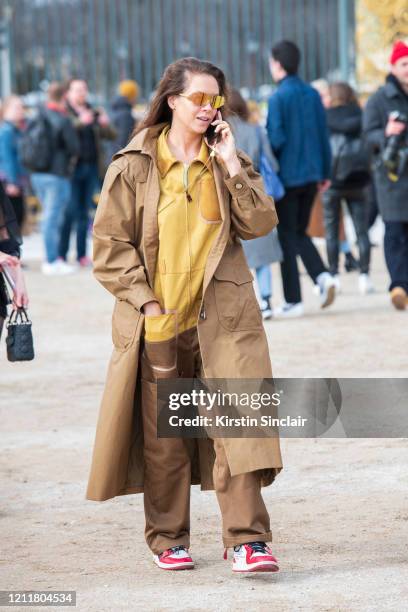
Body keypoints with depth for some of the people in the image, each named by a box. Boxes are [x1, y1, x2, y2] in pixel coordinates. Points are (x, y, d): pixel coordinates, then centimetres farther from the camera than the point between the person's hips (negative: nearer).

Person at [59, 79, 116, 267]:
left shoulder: (94, 113, 16)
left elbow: (112, 136, 13)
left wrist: (105, 124, -8)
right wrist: (80, 122, -29)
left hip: (91, 167, 5)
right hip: (72, 167, -5)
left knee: (84, 212, 7)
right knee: (69, 212, -10)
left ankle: (82, 255, 9)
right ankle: (61, 255, -7)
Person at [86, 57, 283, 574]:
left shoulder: (227, 161, 8)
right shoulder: (133, 167, -1)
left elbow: (261, 224, -2)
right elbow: (109, 245, -2)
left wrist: (232, 168, -10)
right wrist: (147, 302, -9)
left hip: (222, 317, 1)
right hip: (157, 320, -1)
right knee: (162, 436, 6)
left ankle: (246, 540, -10)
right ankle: (167, 539, 20)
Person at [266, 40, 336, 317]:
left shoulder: (278, 98, -13)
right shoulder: (313, 95, 5)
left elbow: (276, 139, -17)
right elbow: (324, 136, 9)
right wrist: (325, 173, 16)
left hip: (287, 177, -6)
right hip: (311, 175, 6)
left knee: (287, 237, 3)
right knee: (300, 232, 18)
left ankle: (293, 302, 4)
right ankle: (323, 276, -5)